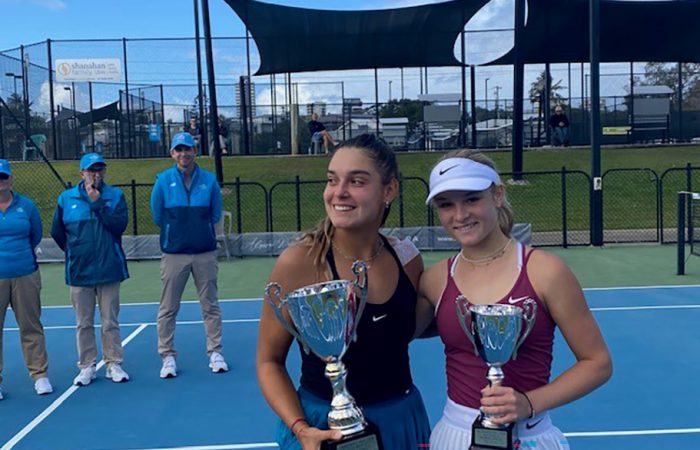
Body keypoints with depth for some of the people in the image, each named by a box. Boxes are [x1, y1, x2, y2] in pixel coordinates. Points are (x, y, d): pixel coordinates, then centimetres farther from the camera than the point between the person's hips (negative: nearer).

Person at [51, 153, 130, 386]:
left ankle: (114, 364, 15)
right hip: (79, 271, 1)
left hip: (109, 269, -1)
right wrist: (75, 252, 15)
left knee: (110, 321, 6)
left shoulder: (115, 195, 1)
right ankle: (87, 366, 18)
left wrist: (97, 203, -15)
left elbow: (119, 225, -14)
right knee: (84, 323, 8)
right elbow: (57, 232, 12)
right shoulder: (66, 198, 4)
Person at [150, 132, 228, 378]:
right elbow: (157, 216, 6)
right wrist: (175, 232, 10)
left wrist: (198, 230, 8)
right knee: (168, 309, 4)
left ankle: (215, 353, 17)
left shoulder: (209, 180, 1)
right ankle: (168, 356, 15)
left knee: (210, 306, 7)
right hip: (173, 253, 0)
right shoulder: (163, 180, -1)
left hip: (205, 252, 1)